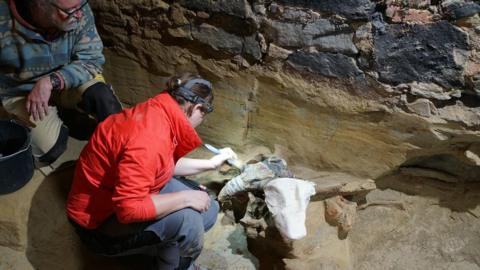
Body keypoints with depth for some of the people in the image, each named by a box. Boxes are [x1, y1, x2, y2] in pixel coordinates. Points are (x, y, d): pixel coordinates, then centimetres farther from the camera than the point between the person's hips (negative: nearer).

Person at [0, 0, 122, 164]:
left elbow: (91, 59, -18)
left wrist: (51, 81, -29)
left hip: (67, 80, 2)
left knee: (106, 102, -25)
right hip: (20, 92, -1)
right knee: (52, 149, -15)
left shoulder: (79, 13, -24)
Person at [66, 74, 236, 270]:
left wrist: (211, 164, 14)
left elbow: (168, 164, 12)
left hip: (123, 199, 9)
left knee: (209, 209, 3)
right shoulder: (149, 138, -35)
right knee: (185, 219, -27)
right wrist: (186, 197, -29)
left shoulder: (158, 112, -5)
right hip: (100, 223, -9)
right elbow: (129, 208, -37)